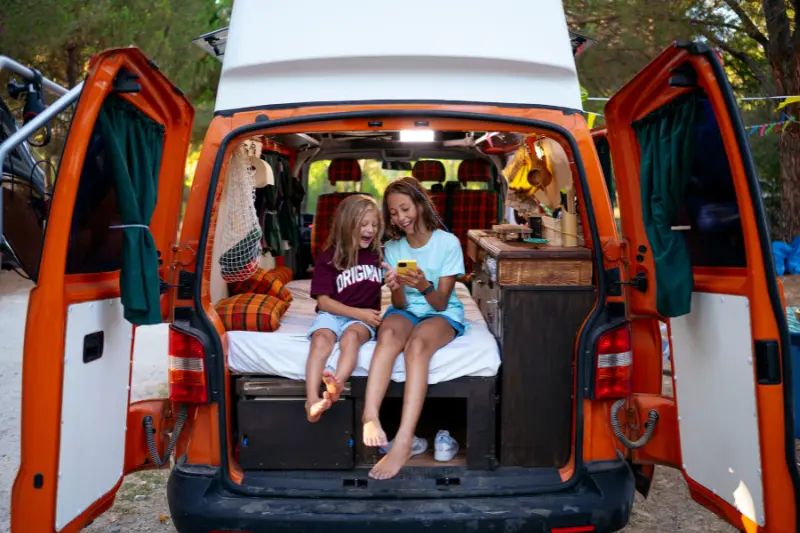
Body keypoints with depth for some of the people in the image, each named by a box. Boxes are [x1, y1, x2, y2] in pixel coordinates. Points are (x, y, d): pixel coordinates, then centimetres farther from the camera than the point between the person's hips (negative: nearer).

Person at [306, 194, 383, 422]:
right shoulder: (328, 258, 0)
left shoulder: (379, 254, 6)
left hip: (363, 317, 0)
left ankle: (337, 385, -56)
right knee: (321, 340, -32)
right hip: (332, 314, 0)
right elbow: (323, 301, -3)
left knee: (351, 336, -34)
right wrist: (359, 313, -12)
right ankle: (312, 400, -44)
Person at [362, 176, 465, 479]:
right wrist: (396, 288, -26)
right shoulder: (393, 247, 2)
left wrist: (424, 287, -33)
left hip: (443, 314, -3)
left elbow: (440, 302, -11)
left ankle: (403, 442, -45)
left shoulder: (448, 243, -9)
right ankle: (370, 417, -46)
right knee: (388, 334, -34)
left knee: (417, 344, -36)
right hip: (406, 310, 3)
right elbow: (400, 304, -3)